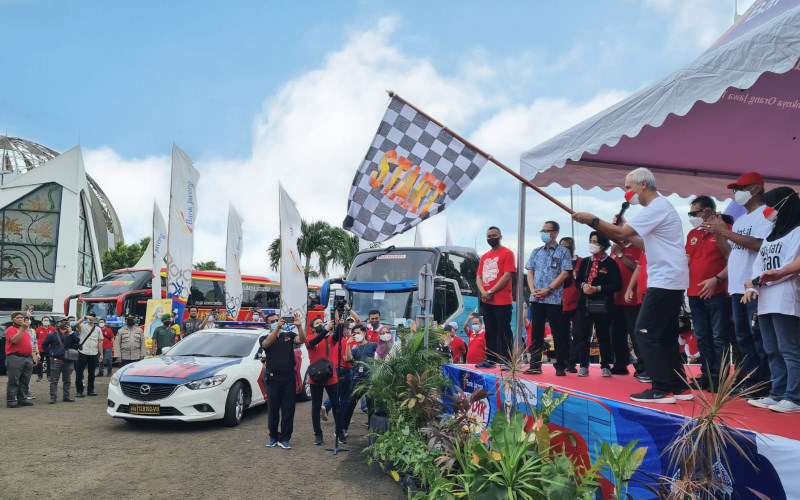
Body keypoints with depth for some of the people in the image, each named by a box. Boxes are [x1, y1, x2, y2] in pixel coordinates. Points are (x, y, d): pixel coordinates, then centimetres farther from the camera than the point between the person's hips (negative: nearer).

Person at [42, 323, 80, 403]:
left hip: (68, 361, 2)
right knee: (54, 381, 1)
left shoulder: (72, 334, 4)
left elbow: (77, 342, -12)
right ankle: (53, 397, 6)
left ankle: (66, 397, 19)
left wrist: (71, 332, -18)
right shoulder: (53, 334, 1)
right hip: (56, 361, -2)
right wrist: (50, 352, -1)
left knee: (67, 380, 10)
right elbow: (44, 344, 8)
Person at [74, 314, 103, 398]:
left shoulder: (97, 329, 12)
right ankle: (79, 391, 7)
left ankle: (90, 390, 20)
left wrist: (101, 354, 6)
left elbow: (100, 342, 11)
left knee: (92, 373, 11)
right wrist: (85, 317, -29)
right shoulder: (83, 326, 1)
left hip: (94, 354, 4)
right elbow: (76, 324, -24)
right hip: (83, 353, -4)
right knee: (79, 372, -1)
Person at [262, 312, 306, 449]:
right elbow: (267, 344, -21)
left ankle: (284, 439, 9)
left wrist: (299, 326, -28)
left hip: (289, 378, 1)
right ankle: (273, 436, 22)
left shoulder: (289, 335, 7)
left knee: (288, 410, 2)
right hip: (273, 379, -1)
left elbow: (301, 340, -11)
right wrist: (278, 327, -32)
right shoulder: (264, 338, 4)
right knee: (273, 410, 7)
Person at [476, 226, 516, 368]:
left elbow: (507, 276, -11)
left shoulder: (507, 253, -3)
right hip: (486, 302, 7)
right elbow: (479, 277, 14)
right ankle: (490, 359, 19)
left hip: (502, 302, -7)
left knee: (503, 333, -5)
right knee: (490, 332, 12)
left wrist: (491, 292, -13)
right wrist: (483, 292, -6)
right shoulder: (484, 257, 17)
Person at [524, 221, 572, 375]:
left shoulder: (563, 252, 2)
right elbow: (530, 272, 13)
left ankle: (560, 366, 4)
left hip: (554, 298, -5)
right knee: (536, 332, 7)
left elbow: (564, 274, -7)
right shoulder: (536, 252, 17)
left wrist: (547, 290, -14)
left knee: (558, 333, -2)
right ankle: (535, 364, 13)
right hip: (536, 299, 5)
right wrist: (533, 290, -5)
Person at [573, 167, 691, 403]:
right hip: (670, 281, 11)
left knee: (645, 333, -10)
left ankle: (662, 389, -7)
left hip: (665, 281, -11)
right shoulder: (659, 207, 18)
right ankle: (679, 387, 18)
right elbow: (648, 244, 20)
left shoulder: (656, 208, -14)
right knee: (665, 336, 13)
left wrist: (592, 220, -12)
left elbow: (621, 232, -21)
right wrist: (626, 237, 9)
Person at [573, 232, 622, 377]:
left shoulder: (611, 263, -3)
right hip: (584, 304, 4)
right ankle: (583, 366, 8)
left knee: (603, 336, 3)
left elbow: (617, 284, -8)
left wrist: (598, 288, -16)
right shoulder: (585, 262, 13)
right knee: (583, 336, 2)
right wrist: (583, 286, -7)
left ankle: (605, 366, 15)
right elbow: (577, 281, 15)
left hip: (603, 306, -4)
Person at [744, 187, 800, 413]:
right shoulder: (769, 237, 24)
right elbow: (758, 264, 15)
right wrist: (753, 286, -1)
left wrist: (780, 272, -24)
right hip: (765, 302, 9)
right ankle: (778, 394, 15)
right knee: (773, 352, 10)